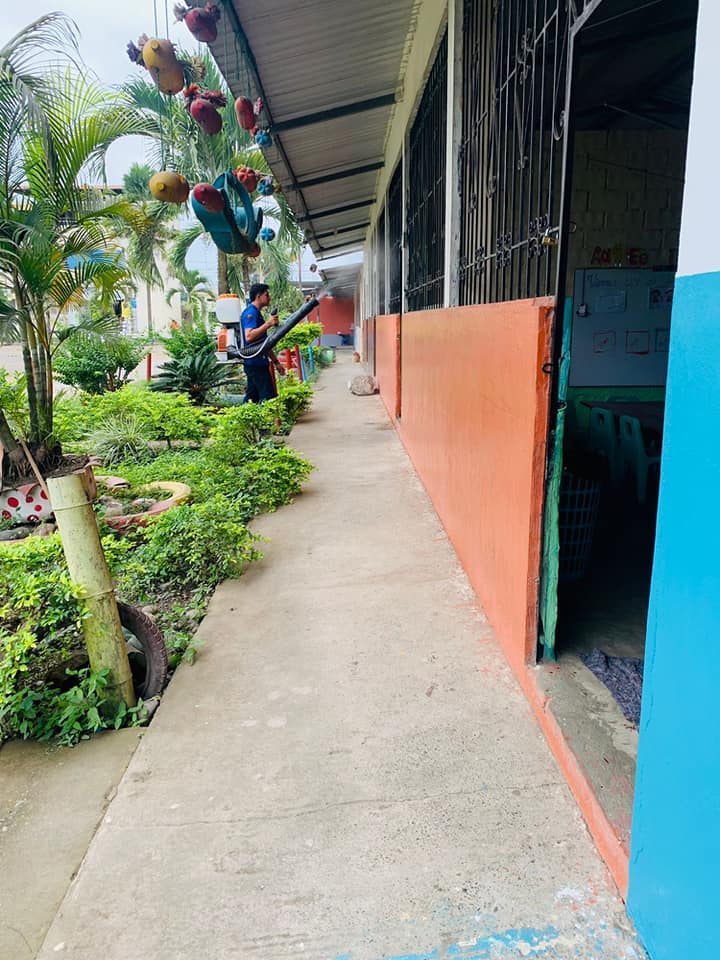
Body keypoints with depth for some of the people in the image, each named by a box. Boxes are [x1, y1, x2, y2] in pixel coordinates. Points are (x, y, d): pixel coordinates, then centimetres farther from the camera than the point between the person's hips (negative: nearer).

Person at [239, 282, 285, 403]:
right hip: (255, 363, -10)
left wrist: (276, 362, 24)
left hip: (258, 363, 10)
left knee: (252, 398, 10)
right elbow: (249, 336, -27)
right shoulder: (251, 312, -11)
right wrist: (268, 324, -26)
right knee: (269, 398, -12)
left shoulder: (256, 313, 22)